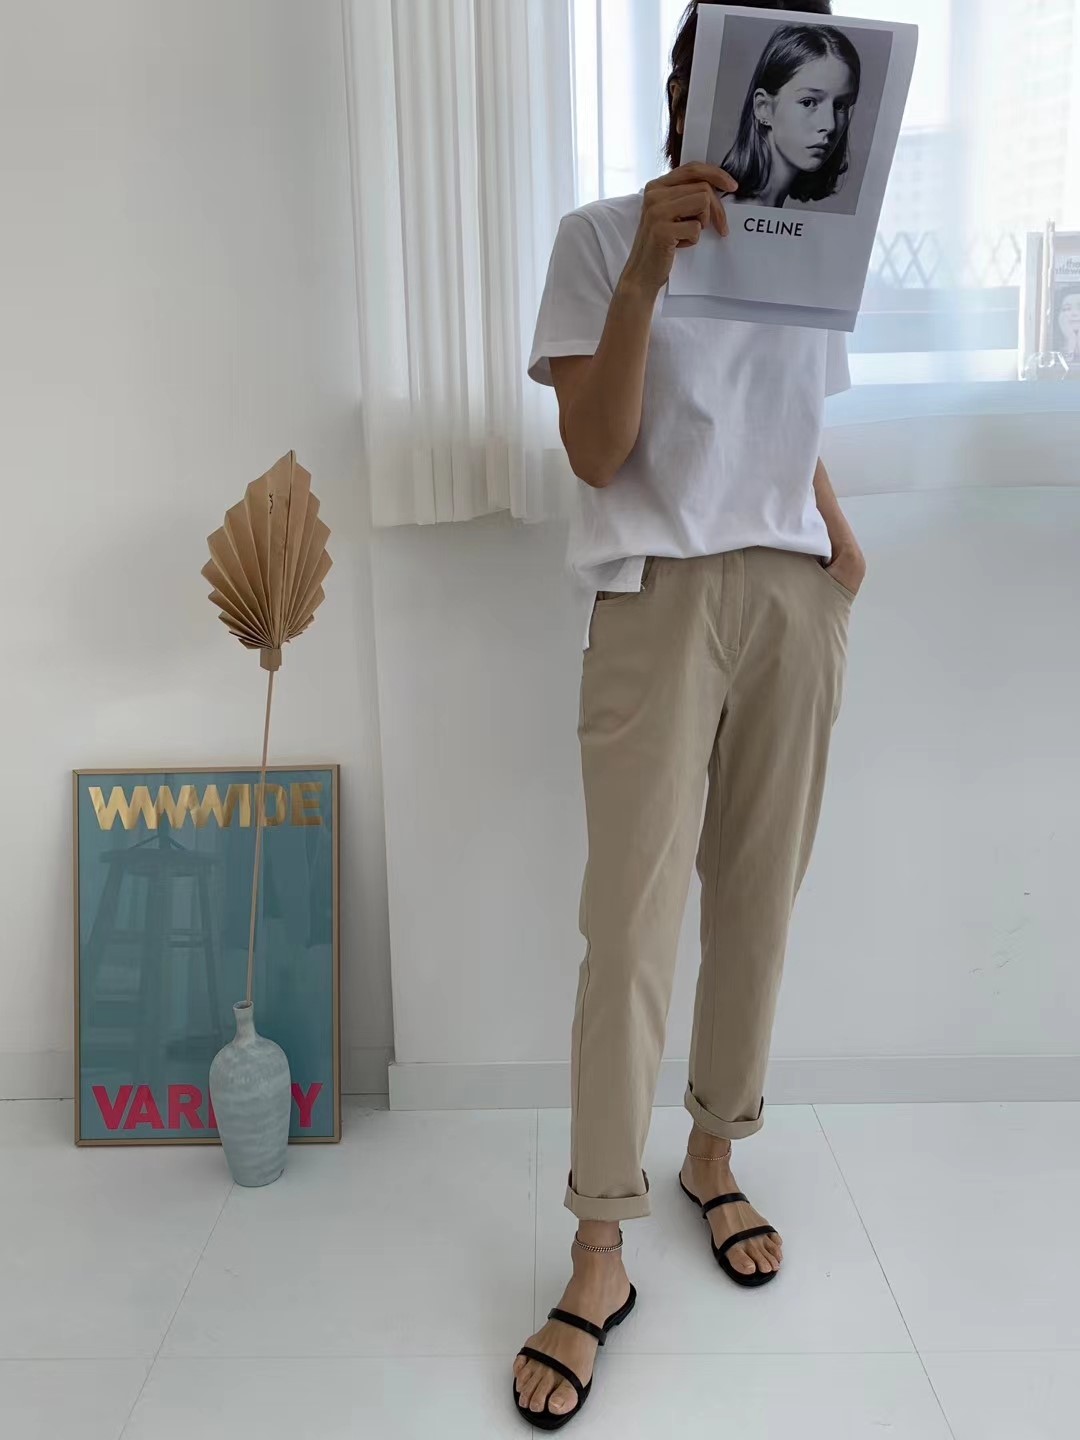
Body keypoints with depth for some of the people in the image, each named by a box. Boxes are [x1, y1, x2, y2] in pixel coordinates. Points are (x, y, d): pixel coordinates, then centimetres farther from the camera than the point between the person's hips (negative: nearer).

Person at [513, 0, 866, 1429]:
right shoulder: (601, 236, 2)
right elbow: (596, 453, -8)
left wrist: (841, 532, 6)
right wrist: (645, 267, -19)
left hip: (794, 600, 5)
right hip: (660, 601, -4)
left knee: (758, 900, 6)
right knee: (630, 926, -7)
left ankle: (715, 1154, 27)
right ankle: (600, 1254, 5)